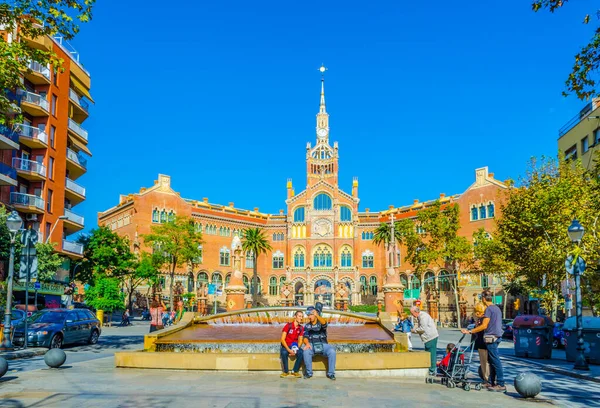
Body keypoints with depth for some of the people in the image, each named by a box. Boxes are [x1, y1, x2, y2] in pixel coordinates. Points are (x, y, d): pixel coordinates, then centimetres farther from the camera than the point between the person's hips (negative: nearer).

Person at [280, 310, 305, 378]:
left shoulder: (301, 328, 1)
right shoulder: (288, 326, -11)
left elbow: (300, 341, 5)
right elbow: (282, 339, -13)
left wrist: (296, 349, -15)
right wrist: (289, 350, -23)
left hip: (294, 346, 3)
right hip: (286, 346, -3)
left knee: (301, 353, -29)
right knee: (284, 353, -36)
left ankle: (295, 371, -9)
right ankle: (286, 371, -13)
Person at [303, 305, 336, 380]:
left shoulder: (321, 323, 1)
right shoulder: (307, 326, 11)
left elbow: (324, 323, -24)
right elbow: (305, 337, 4)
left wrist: (317, 315, -43)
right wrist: (307, 343, -20)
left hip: (323, 344, -1)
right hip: (311, 345, 1)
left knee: (332, 351, -29)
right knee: (306, 352, -31)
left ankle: (331, 373, -15)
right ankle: (309, 373, -15)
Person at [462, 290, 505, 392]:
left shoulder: (489, 309, -14)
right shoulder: (497, 308, 15)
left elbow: (484, 326, -18)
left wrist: (470, 331, -15)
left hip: (491, 337, -10)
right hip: (497, 337, 10)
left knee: (495, 361, -8)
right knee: (492, 361, 14)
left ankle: (501, 385, -8)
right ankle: (492, 382, 18)